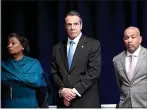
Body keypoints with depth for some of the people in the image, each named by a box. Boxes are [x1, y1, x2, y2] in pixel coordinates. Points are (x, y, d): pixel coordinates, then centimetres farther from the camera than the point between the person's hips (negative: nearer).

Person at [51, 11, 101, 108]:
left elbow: (94, 71, -9)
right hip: (64, 102, 3)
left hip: (85, 101, -3)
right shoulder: (57, 48, 13)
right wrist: (62, 90, -9)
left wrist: (75, 91, -14)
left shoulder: (93, 44, 0)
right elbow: (54, 73, 9)